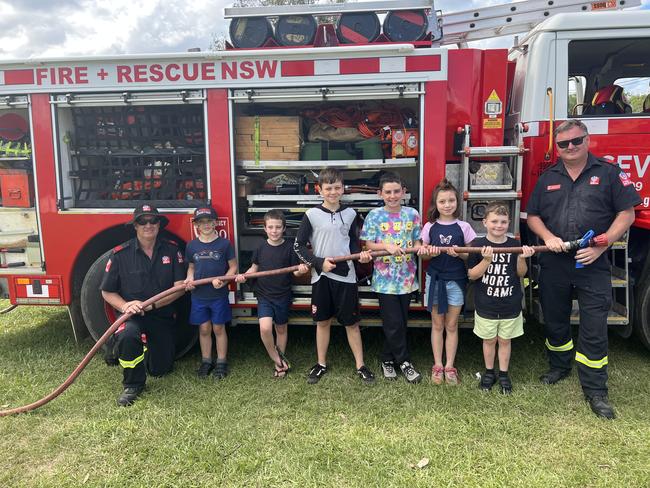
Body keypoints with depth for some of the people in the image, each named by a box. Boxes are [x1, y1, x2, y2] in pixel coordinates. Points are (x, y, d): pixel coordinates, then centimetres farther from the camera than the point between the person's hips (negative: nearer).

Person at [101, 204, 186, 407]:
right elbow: (107, 292, -3)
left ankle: (147, 346, 43)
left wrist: (150, 304, -21)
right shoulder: (120, 254, -9)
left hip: (163, 315, 2)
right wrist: (125, 306, -23)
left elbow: (180, 286, -11)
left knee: (160, 369, 7)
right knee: (127, 335, -37)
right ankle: (133, 384, -13)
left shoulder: (171, 249, -6)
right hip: (132, 314, -2)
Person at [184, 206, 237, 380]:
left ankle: (221, 363, 18)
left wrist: (223, 280, -17)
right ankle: (206, 361, 25)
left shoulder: (224, 244, -5)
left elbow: (233, 267, -2)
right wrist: (189, 279, -6)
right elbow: (191, 267, 14)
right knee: (204, 329, 11)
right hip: (199, 296, 2)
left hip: (219, 295, -2)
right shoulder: (192, 246, 3)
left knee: (219, 328, 7)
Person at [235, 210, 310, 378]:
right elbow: (255, 267, 9)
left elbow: (295, 270, -5)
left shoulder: (289, 247, -8)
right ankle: (279, 361, 6)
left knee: (281, 329, 14)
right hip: (264, 295, 1)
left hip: (283, 296, 0)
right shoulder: (261, 247, -2)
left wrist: (301, 270, -27)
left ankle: (280, 361, 34)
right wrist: (244, 275, -9)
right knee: (265, 328, -16)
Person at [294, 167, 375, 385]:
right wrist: (319, 262, -13)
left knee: (352, 322, 8)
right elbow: (299, 246, -2)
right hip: (321, 276, -1)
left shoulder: (350, 214, 3)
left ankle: (360, 365, 20)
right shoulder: (312, 215, -4)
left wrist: (360, 254, -7)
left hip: (345, 275, 1)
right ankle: (321, 364, 27)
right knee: (323, 321, 12)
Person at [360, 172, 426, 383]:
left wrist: (420, 247, -16)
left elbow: (416, 241, 7)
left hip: (406, 277, 3)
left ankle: (388, 359, 28)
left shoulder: (412, 214, 3)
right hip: (385, 279, -3)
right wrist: (387, 246, -22)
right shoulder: (374, 215, -4)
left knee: (400, 323, 12)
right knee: (394, 324, -1)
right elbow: (368, 245, -5)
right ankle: (404, 362, 16)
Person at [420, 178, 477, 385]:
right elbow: (422, 252, 6)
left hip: (456, 280, -1)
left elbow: (471, 255, 0)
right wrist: (430, 252, -16)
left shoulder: (463, 227, -3)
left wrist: (459, 253, -20)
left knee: (452, 325, 8)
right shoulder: (430, 227, -1)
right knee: (437, 325, 9)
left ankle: (449, 366, 18)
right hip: (435, 279, 1)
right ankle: (437, 365, 19)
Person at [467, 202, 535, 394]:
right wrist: (486, 260, -25)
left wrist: (522, 258, -17)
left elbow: (521, 273, 2)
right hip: (485, 305, -1)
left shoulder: (515, 245, -3)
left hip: (510, 305, 2)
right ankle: (489, 372, 31)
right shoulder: (478, 245, -10)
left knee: (505, 340, 14)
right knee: (489, 340, 13)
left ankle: (503, 374, 30)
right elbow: (471, 275, -10)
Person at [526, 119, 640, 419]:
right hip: (553, 265, 3)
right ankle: (559, 367, 38)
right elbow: (532, 216, 11)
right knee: (554, 321, 16)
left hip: (593, 266, -3)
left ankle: (595, 390, 9)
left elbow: (626, 214, -3)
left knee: (594, 329, -2)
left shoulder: (609, 173, 1)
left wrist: (602, 245, -14)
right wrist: (548, 237, -8)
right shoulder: (547, 178, 9)